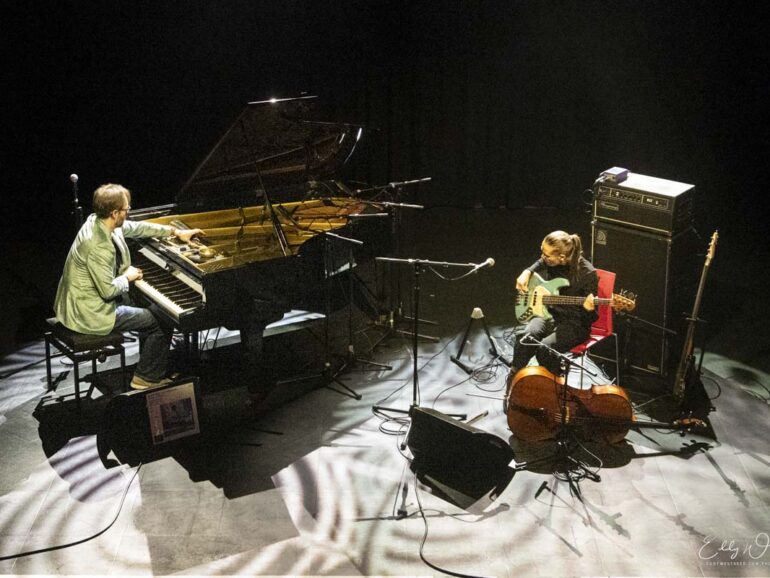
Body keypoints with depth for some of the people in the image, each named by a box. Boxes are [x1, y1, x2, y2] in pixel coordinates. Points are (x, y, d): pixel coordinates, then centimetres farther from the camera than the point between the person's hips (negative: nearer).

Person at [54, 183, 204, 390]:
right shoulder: (99, 246, -31)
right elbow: (108, 291, -26)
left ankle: (150, 364, 35)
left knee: (151, 306, 24)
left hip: (81, 300, 10)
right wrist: (128, 277, -7)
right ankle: (147, 377, 13)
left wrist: (176, 232, 13)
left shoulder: (98, 221, -2)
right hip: (90, 313, -10)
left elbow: (136, 228, 12)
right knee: (163, 322, -3)